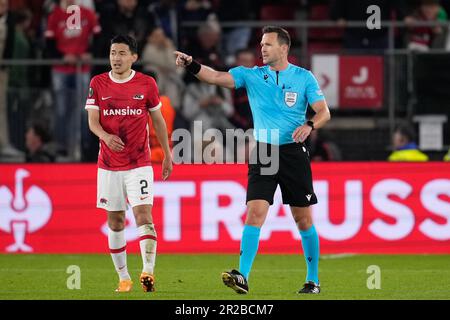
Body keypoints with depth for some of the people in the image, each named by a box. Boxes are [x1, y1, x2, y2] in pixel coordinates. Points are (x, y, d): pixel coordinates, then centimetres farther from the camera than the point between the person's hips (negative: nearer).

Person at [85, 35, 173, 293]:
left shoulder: (147, 84, 0)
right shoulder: (98, 83, 2)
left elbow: (158, 120, 10)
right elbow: (93, 121, -2)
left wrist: (167, 155, 11)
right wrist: (106, 136, -24)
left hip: (139, 163, -2)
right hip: (109, 165, 2)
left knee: (143, 215, -17)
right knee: (115, 222, 6)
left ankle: (148, 272, -26)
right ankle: (124, 278, 15)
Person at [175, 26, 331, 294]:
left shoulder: (304, 77, 0)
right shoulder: (252, 75, 3)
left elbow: (324, 112, -2)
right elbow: (217, 77, -8)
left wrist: (309, 125, -23)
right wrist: (192, 65, -25)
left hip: (293, 152, -1)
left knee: (304, 219, 5)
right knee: (255, 212, -14)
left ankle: (313, 280, 17)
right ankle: (242, 277, -20)